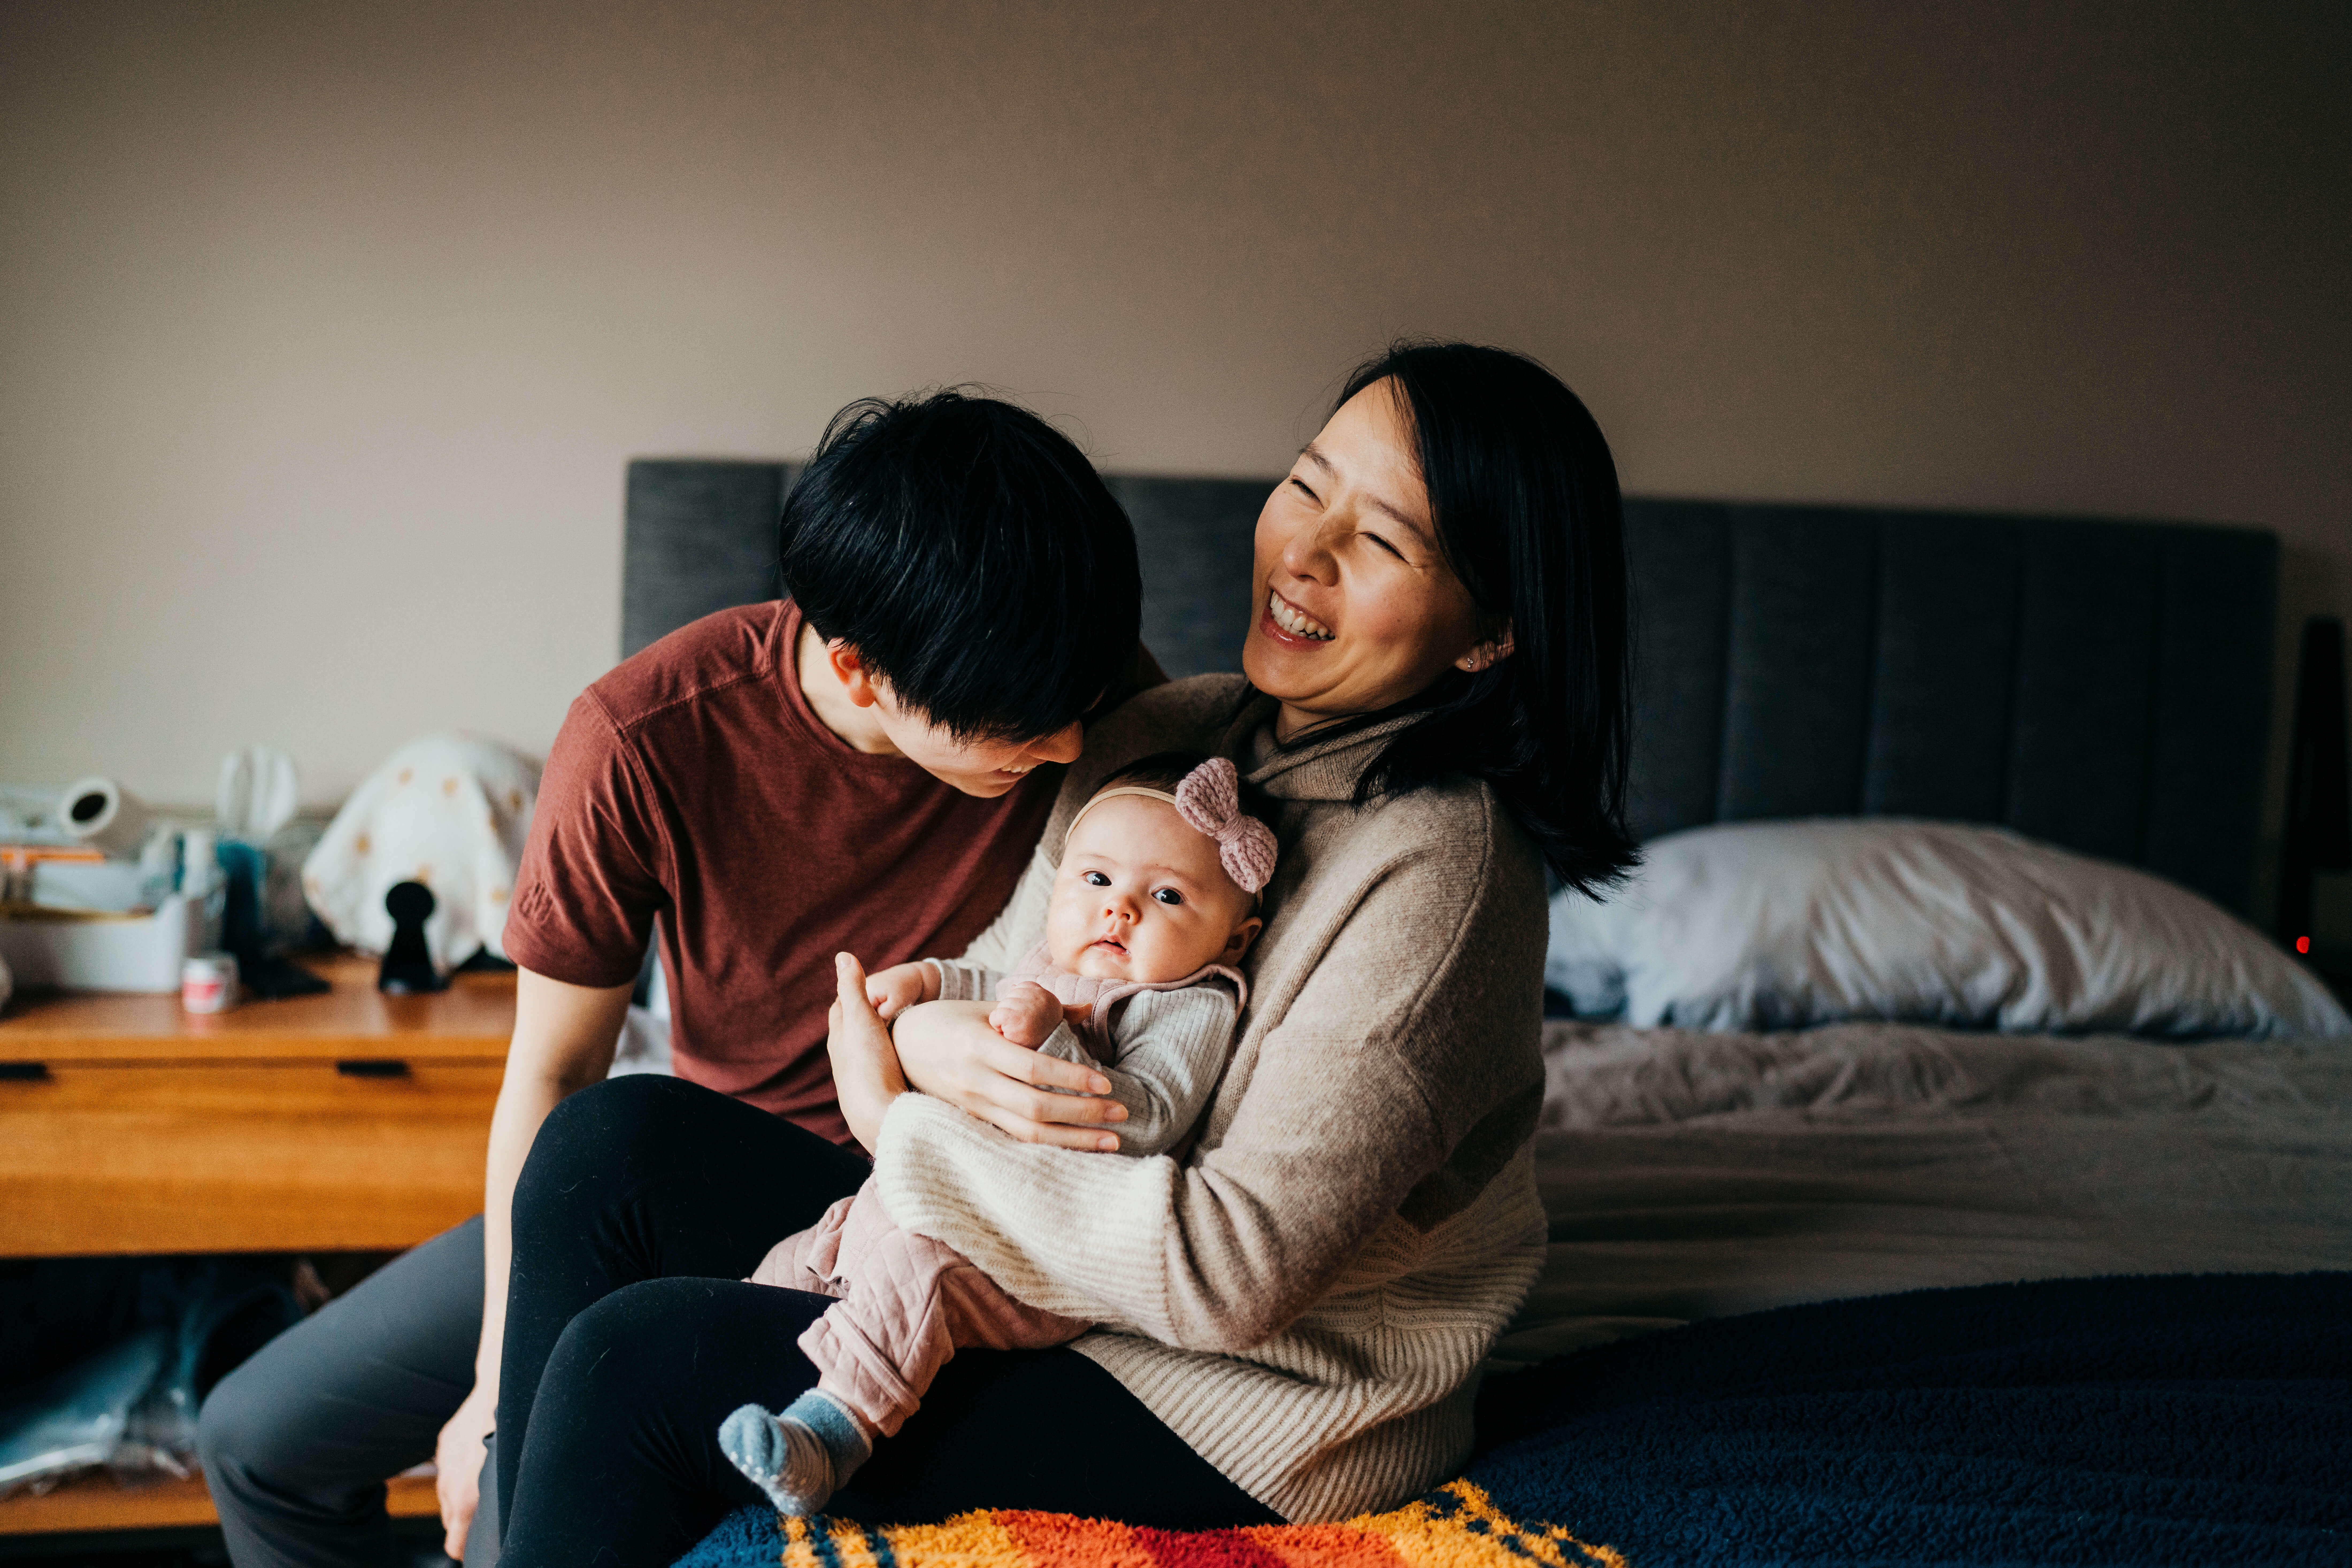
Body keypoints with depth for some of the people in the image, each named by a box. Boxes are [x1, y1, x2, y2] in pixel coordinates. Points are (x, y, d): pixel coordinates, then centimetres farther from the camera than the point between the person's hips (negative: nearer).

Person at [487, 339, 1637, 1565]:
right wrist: (923, 1036, -16)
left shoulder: (1437, 864, -23)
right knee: (609, 1141, -4)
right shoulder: (1177, 725, 2)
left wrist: (901, 1136, -18)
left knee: (632, 1361, -15)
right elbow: (990, 974, 9)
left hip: (1245, 1403, -7)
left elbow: (1235, 1264, -25)